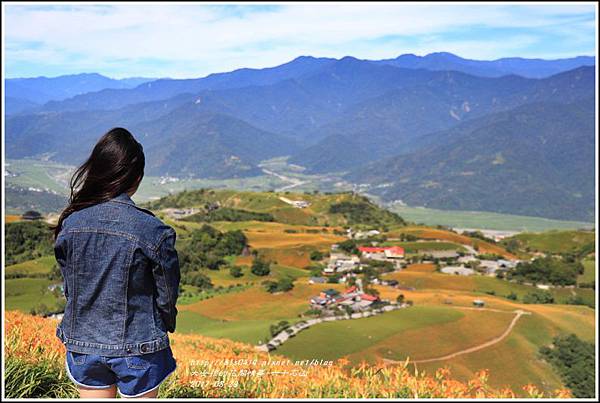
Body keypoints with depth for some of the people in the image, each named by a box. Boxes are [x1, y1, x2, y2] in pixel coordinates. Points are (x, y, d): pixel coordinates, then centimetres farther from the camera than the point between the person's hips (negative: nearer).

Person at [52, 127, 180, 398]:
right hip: (137, 346, -3)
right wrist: (165, 325, 10)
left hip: (83, 341, 3)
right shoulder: (153, 231, -21)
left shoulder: (70, 224, -8)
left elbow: (68, 287, 2)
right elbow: (167, 295, -10)